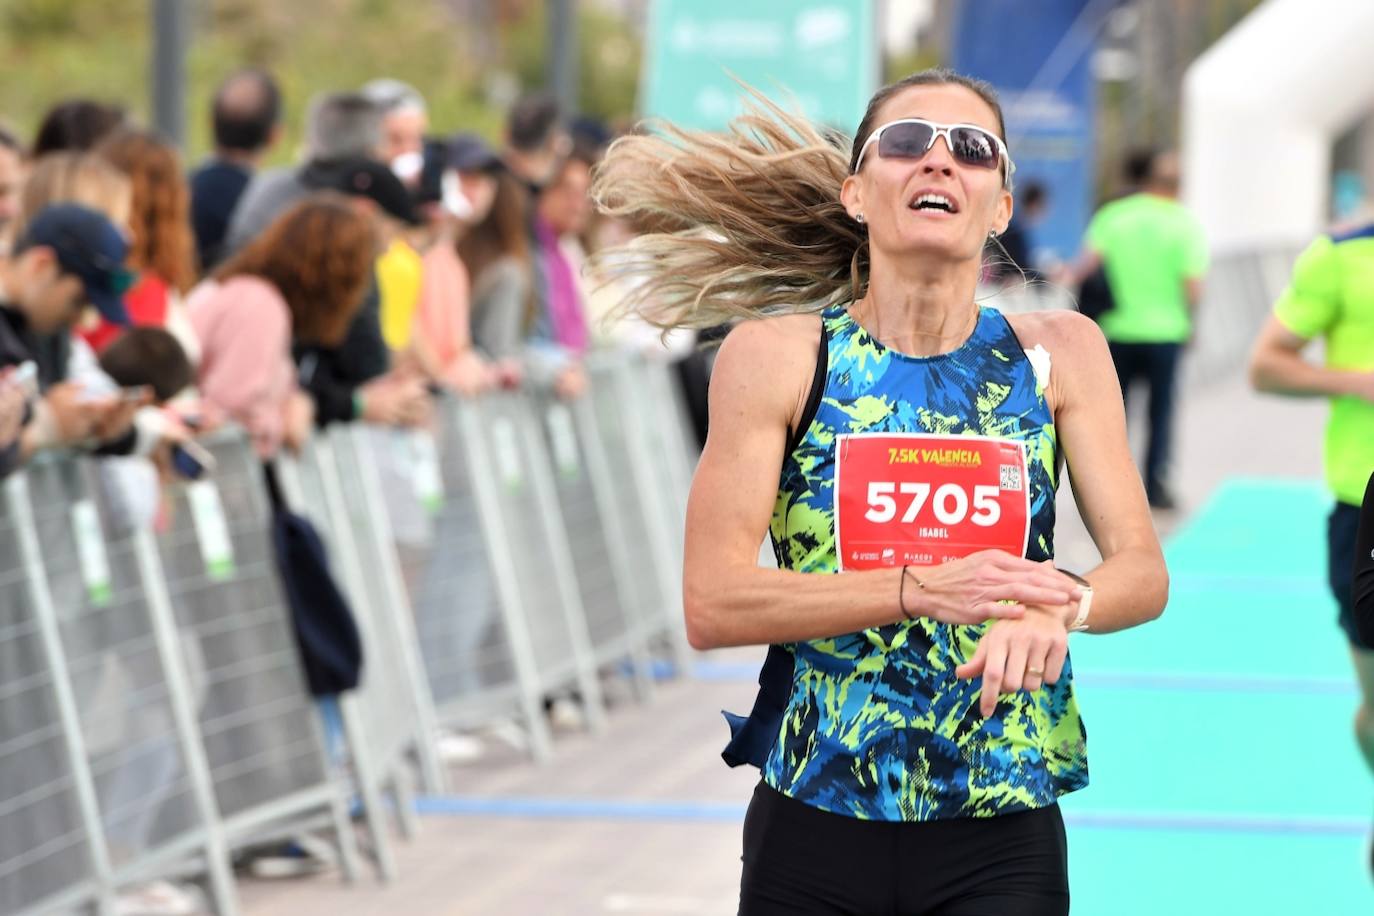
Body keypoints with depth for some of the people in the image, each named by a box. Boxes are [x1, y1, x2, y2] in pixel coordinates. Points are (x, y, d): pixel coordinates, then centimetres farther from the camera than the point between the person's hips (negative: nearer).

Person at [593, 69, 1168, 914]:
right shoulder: (776, 356, -4)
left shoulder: (1059, 353, 3)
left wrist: (1061, 606, -23)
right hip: (814, 832, -1)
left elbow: (1142, 571, 1)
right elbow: (710, 606, -11)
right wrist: (923, 589, -22)